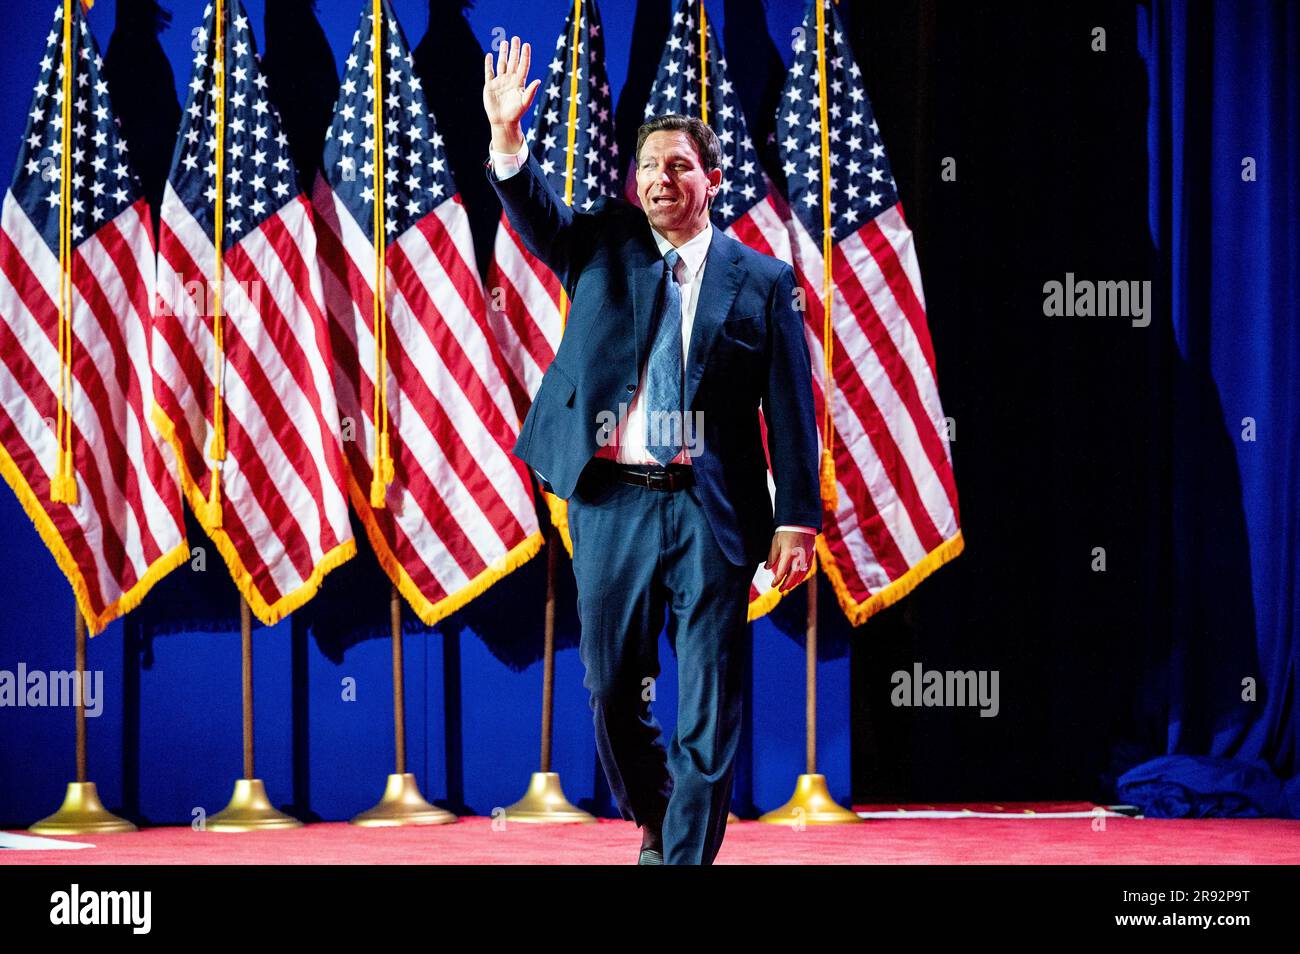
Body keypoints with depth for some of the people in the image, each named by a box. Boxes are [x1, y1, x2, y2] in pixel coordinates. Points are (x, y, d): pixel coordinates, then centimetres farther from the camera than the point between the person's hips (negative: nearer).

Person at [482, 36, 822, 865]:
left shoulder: (761, 281, 5)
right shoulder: (603, 248, 10)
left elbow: (791, 409, 2)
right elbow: (534, 212, -8)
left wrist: (797, 518, -5)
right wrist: (507, 136, -27)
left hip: (711, 510, -2)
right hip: (612, 501, 2)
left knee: (709, 709, -3)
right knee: (614, 690, 9)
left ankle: (689, 857, 2)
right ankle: (653, 824, 31)